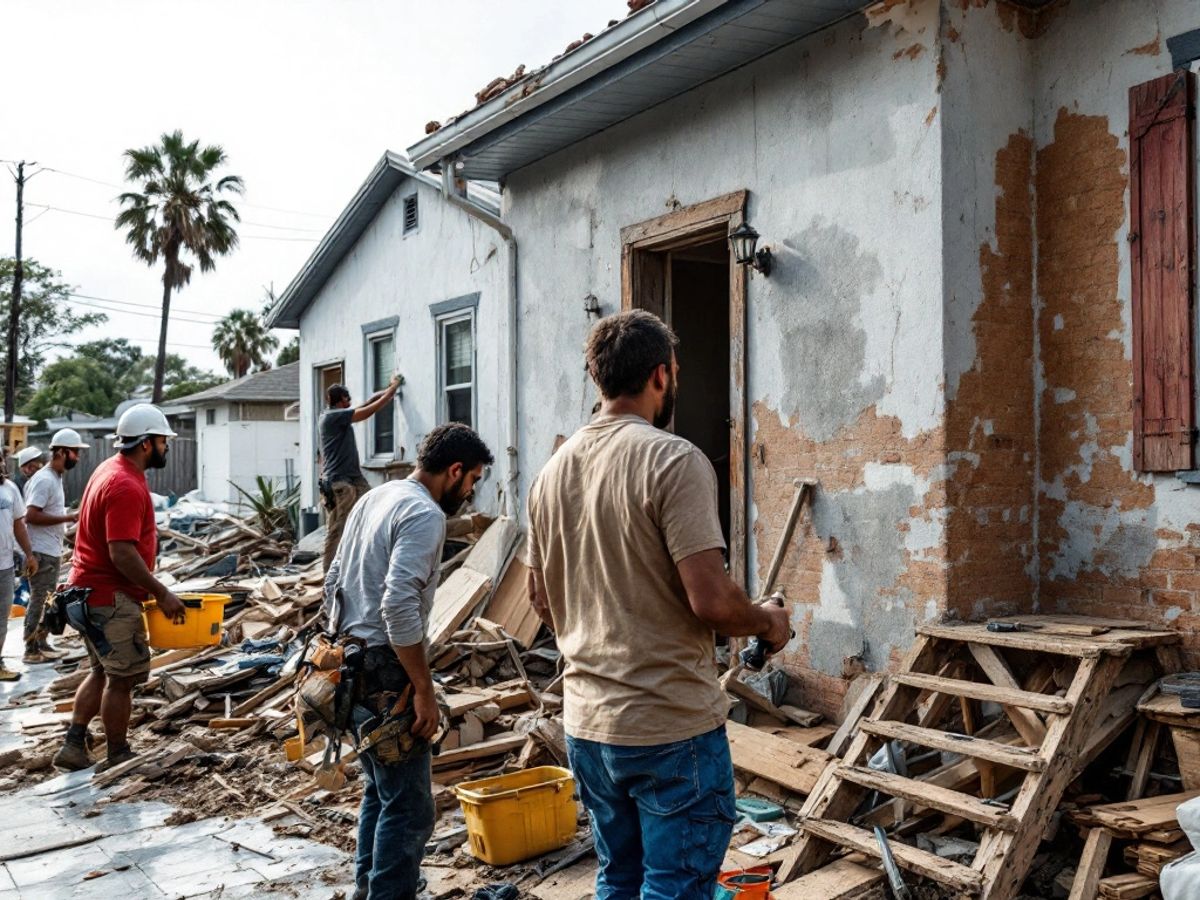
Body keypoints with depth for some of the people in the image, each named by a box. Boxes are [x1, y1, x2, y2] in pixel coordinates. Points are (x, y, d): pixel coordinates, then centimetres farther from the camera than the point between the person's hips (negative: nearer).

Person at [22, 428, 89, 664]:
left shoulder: (56, 478, 12)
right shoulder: (44, 479, -18)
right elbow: (31, 516, -24)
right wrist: (68, 517, -22)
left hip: (53, 552, 10)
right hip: (42, 553, -10)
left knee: (47, 601, 16)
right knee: (39, 601, -4)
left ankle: (42, 644, 24)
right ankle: (31, 650, 3)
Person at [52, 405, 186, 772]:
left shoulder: (113, 470, 11)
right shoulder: (126, 487, -22)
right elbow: (122, 553, -28)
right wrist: (162, 593, -22)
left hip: (92, 591, 10)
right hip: (111, 598, -10)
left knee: (103, 671, 19)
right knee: (123, 678, 1)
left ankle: (73, 746, 21)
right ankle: (117, 757, 12)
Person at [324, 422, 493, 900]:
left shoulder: (374, 498, 13)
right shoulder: (424, 514, -16)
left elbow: (334, 582, 19)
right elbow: (400, 605, -27)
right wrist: (424, 691, -22)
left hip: (350, 665, 10)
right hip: (384, 674, -10)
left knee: (381, 791, 23)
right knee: (408, 808, -2)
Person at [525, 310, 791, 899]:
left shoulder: (553, 470, 6)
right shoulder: (673, 460, -16)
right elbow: (710, 600, -22)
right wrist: (768, 623, -3)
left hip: (586, 723, 7)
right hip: (672, 725, -7)